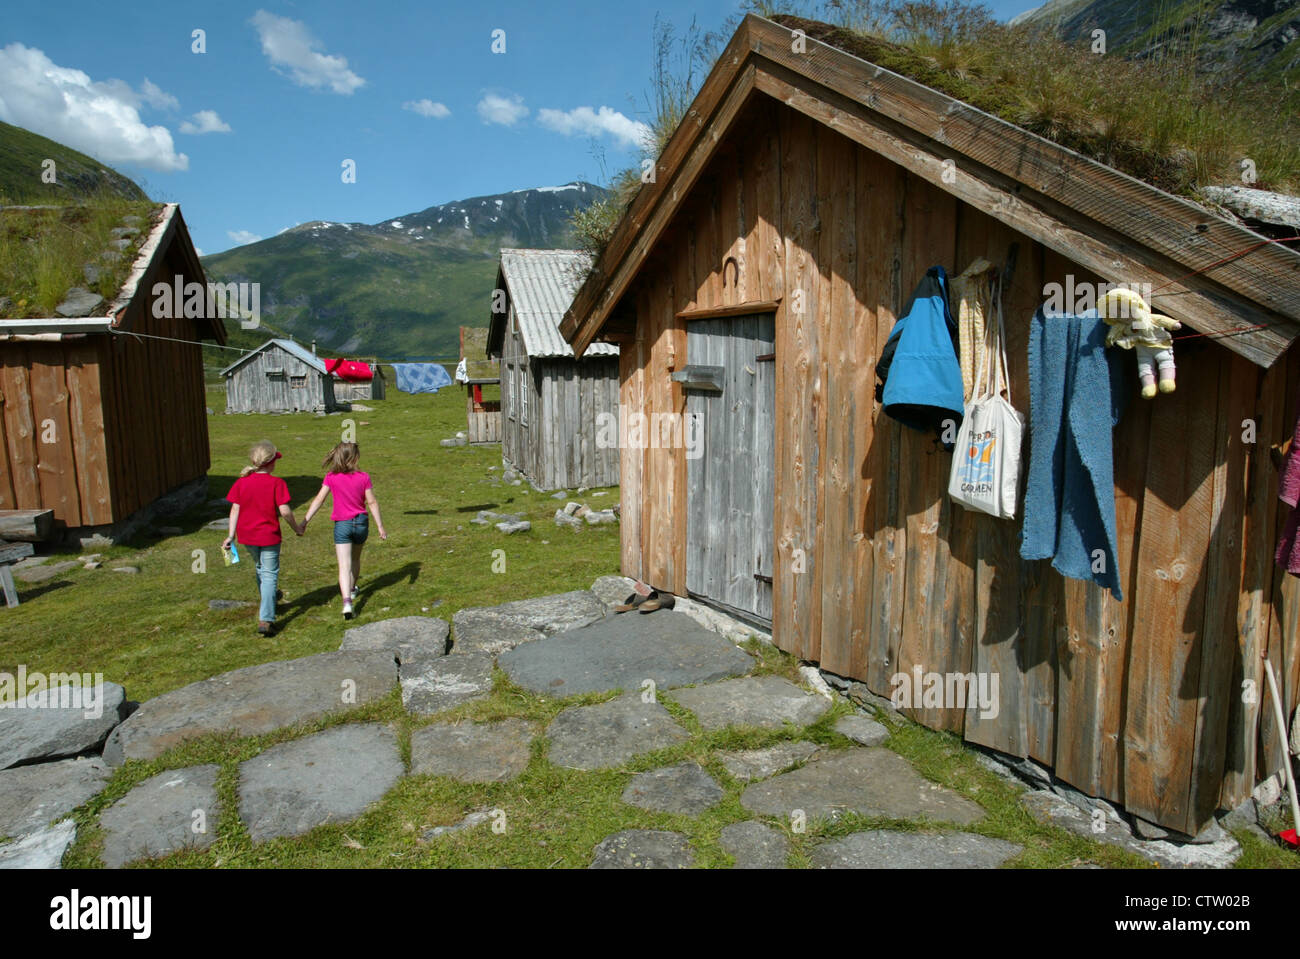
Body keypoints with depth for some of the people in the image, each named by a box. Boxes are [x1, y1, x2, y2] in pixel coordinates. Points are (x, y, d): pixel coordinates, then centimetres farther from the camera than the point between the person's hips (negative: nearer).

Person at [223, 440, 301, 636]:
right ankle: (266, 619, -7)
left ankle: (269, 598, 51)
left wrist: (231, 535, 1)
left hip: (246, 535, 5)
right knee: (269, 574, 2)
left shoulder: (241, 482, -2)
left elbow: (235, 509, -2)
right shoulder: (277, 483, -15)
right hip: (269, 536, -5)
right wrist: (296, 527, -1)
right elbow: (285, 511, -17)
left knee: (259, 568, 27)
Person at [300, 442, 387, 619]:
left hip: (342, 525, -1)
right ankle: (352, 589, 44)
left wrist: (304, 522, -7)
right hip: (361, 523, 1)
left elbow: (319, 500, -10)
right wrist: (380, 526, -1)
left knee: (344, 565, -6)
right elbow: (372, 502, -7)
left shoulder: (331, 477, -7)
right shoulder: (363, 477, -8)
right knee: (355, 558, 24)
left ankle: (347, 601, -21)